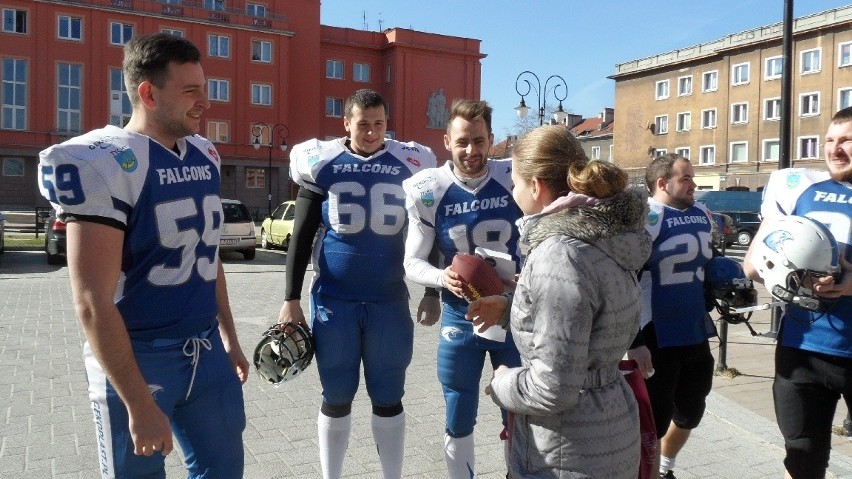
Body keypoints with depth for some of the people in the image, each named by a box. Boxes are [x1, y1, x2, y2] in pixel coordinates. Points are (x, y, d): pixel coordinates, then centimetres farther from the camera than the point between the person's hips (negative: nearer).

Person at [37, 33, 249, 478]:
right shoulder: (104, 164, -17)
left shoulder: (204, 156, 6)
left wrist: (228, 336, 19)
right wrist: (139, 404, -18)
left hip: (207, 351, 7)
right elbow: (93, 302, -20)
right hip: (138, 360, -6)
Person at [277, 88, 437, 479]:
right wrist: (291, 299, 1)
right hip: (334, 299, 0)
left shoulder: (409, 165, 2)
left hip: (390, 301, 1)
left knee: (388, 400, 10)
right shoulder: (323, 164, -1)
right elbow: (301, 236, 3)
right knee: (336, 399, 10)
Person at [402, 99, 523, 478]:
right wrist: (443, 278, -24)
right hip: (460, 320, 0)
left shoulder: (515, 180, -11)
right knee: (458, 423, 13)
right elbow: (413, 262, -4)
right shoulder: (429, 191, -9)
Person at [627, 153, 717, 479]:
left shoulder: (702, 215, 9)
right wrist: (634, 340, -21)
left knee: (691, 411, 22)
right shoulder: (645, 218, -16)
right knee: (654, 418, 3)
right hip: (656, 338, -8)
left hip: (695, 334, 9)